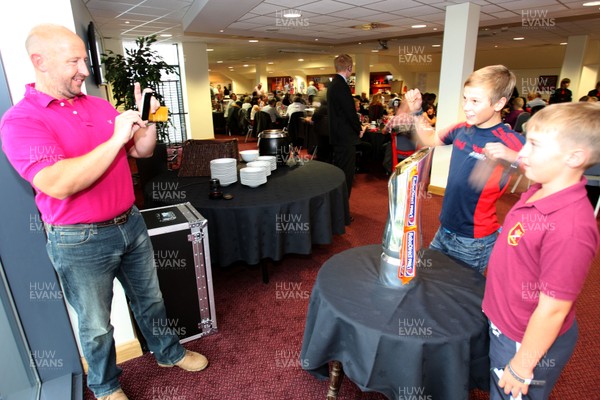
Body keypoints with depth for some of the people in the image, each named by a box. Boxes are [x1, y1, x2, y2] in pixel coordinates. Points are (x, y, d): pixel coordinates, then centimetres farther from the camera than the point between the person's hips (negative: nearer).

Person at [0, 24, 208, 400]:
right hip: (80, 242, -5)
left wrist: (148, 122, -9)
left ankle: (169, 352, 44)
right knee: (96, 324, 15)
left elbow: (143, 151, 10)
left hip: (131, 224, 6)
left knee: (150, 299, 21)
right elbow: (58, 184, -27)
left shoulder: (100, 105, 6)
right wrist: (116, 138, -25)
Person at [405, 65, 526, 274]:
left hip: (474, 241, -6)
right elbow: (430, 139, 15)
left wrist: (514, 158, -43)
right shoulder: (463, 130, -2)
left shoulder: (511, 142, -20)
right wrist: (417, 112, 3)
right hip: (445, 230, 6)